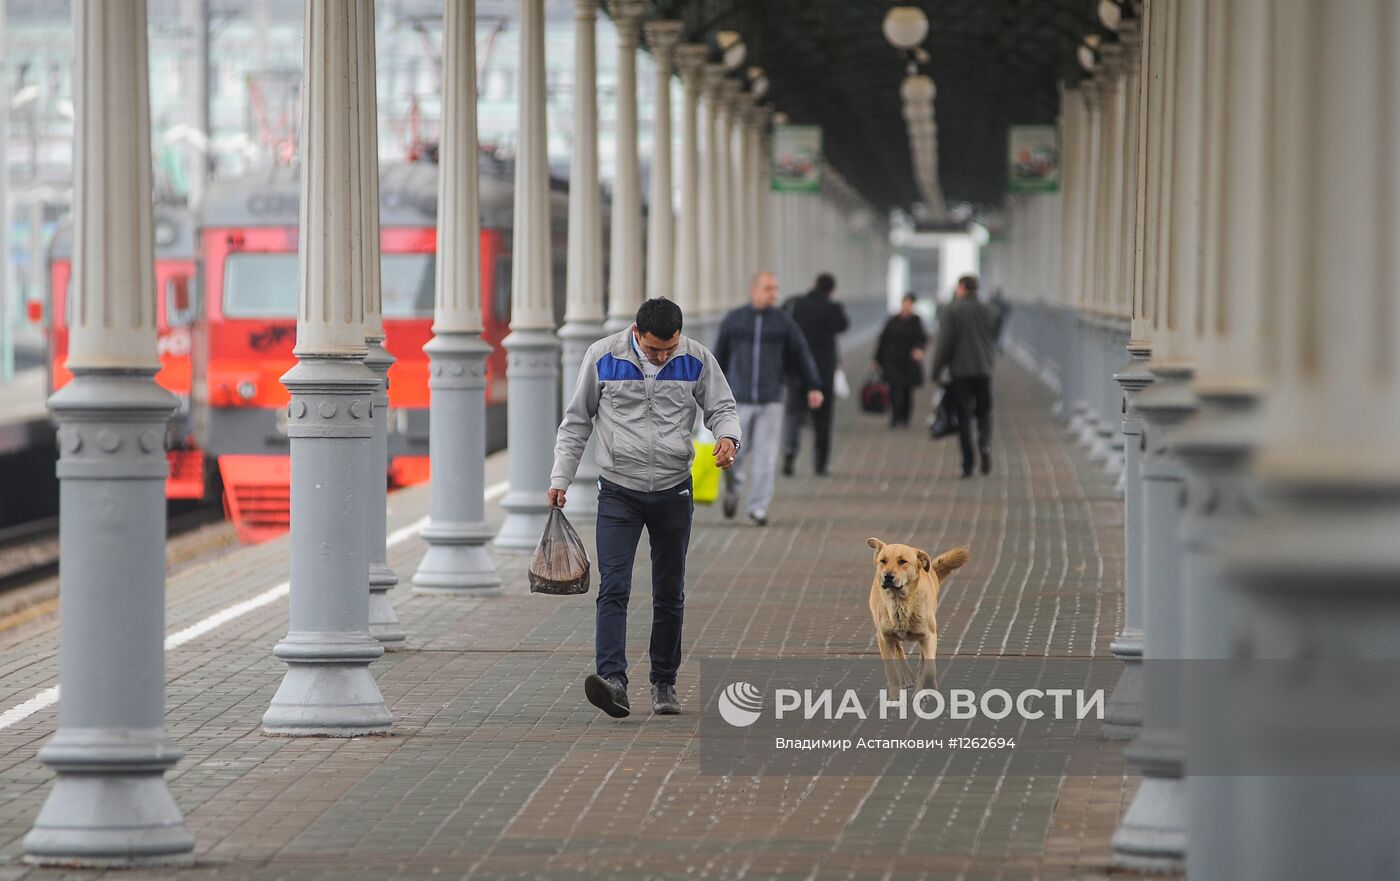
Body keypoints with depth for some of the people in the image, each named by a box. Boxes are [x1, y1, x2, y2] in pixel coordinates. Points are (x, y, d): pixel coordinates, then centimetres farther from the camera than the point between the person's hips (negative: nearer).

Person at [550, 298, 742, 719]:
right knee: (613, 588, -15)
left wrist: (728, 436, -18)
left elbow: (721, 408, 5)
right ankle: (613, 681, -26)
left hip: (673, 491, 2)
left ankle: (664, 684, 22)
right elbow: (576, 421, 3)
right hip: (619, 491, -2)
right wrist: (561, 477, -1)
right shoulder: (602, 357, -6)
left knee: (670, 594, 9)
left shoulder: (696, 359, -4)